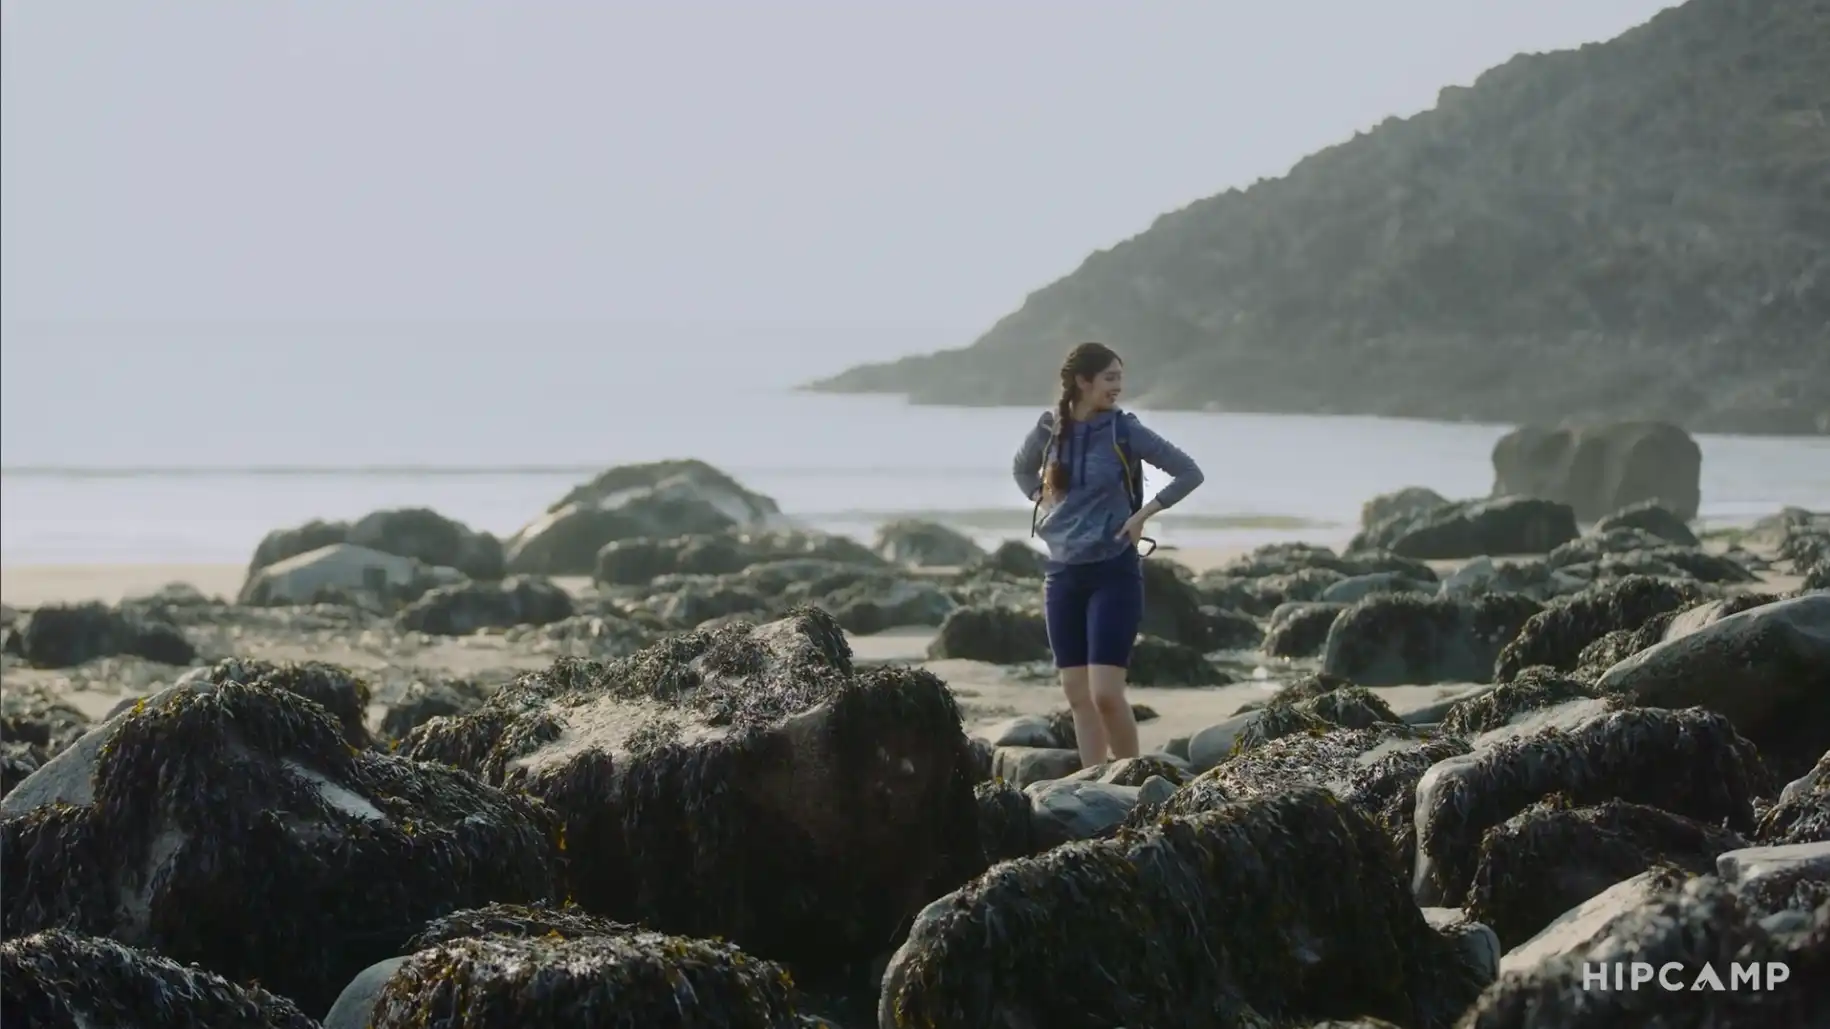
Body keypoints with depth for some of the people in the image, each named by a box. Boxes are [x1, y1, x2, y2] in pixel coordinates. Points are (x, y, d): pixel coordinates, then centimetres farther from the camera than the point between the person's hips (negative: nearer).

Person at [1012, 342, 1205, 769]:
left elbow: (1189, 473, 0)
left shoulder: (1125, 430, -6)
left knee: (1106, 694, -12)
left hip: (1113, 573, -4)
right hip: (1063, 574, 4)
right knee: (1078, 696, 5)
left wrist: (1143, 514, -6)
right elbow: (1022, 468, 25)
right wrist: (1042, 502, 8)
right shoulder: (1049, 428, 3)